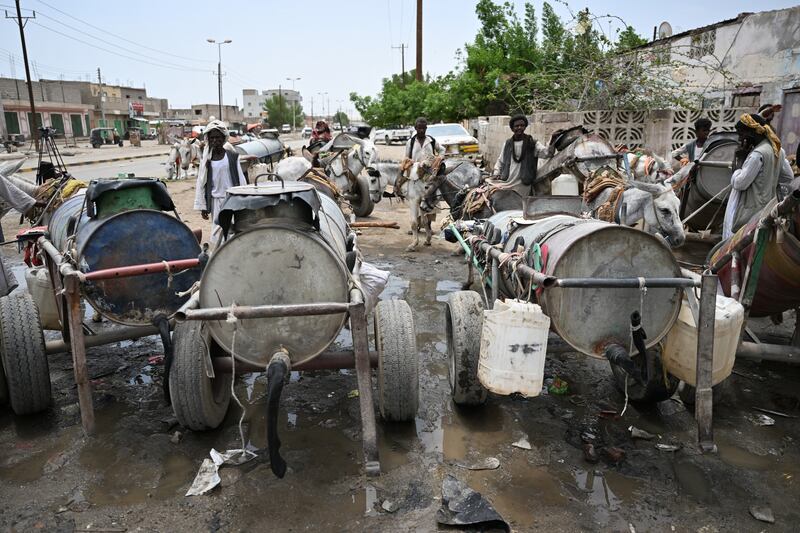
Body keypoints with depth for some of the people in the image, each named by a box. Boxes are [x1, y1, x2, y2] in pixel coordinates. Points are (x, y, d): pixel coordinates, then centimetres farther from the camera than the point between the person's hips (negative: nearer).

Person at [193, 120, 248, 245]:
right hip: (216, 200, 2)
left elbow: (241, 179, 3)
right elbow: (201, 183, 7)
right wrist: (202, 206, 5)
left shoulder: (232, 156, 0)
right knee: (218, 232, 3)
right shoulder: (206, 159, 4)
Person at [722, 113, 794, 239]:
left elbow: (739, 183, -19)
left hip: (751, 210, -9)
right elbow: (788, 176, 18)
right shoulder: (777, 149, 9)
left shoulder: (757, 154, -19)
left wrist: (740, 160, -10)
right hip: (767, 207, 9)